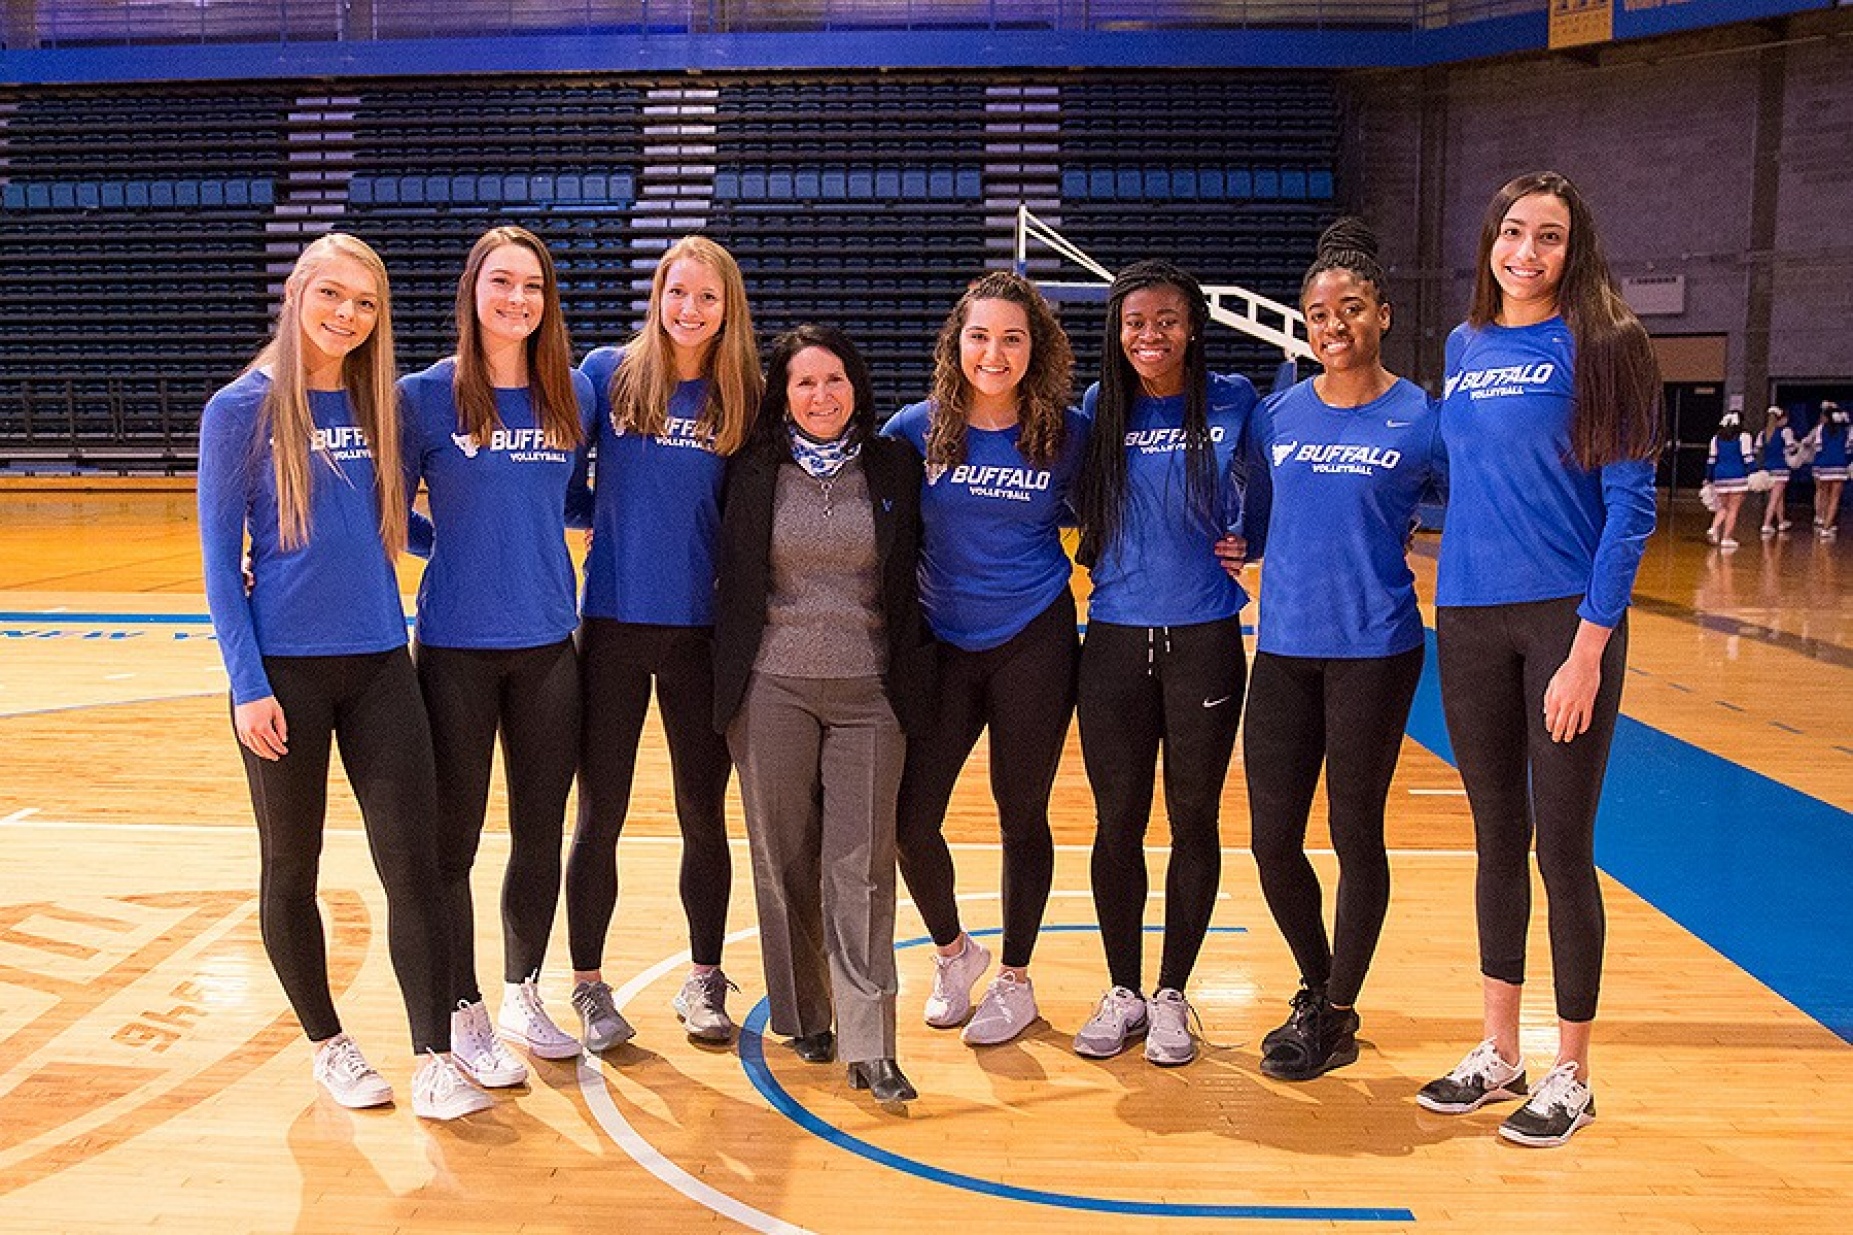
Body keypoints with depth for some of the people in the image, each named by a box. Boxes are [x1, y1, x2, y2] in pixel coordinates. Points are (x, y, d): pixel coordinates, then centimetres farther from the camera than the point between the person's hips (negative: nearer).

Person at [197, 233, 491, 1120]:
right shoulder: (241, 410, -5)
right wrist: (248, 685, -10)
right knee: (291, 869, 10)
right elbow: (220, 559, -5)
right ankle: (328, 1044, 27)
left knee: (412, 863, -3)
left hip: (380, 663, 3)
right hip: (285, 670, -3)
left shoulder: (382, 405, 7)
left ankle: (434, 1062, 2)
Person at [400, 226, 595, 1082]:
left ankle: (523, 998, 30)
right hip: (456, 648, -3)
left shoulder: (574, 394, 4)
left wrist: (526, 538, 4)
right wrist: (465, 545, -8)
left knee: (541, 835, 12)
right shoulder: (425, 396, -6)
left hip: (547, 644, 3)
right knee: (453, 840, 5)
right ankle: (464, 1015, 21)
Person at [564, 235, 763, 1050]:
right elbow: (565, 480, 6)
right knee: (599, 816, 5)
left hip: (703, 629, 1)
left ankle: (703, 981, 25)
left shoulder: (743, 400, 2)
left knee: (702, 815, 10)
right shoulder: (608, 374, 0)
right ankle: (588, 985, 20)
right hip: (613, 623, -1)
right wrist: (613, 519, -6)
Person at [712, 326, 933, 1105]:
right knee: (784, 859, 8)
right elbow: (732, 577, 10)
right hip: (774, 688, 1)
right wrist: (729, 678, 7)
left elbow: (912, 580, 9)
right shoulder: (754, 471, 3)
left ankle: (869, 1046, 0)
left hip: (869, 692, 0)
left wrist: (913, 682, 6)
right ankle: (804, 1017, 24)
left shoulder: (895, 469, 4)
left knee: (862, 865, -3)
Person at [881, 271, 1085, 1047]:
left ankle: (1015, 981, 28)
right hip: (942, 645, 2)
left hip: (1033, 646, -1)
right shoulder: (918, 428, -4)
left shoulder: (1068, 435, -5)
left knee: (1021, 815, 9)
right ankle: (953, 952, 30)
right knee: (910, 817, 1)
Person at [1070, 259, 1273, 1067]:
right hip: (1115, 642, 2)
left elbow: (1267, 508, 8)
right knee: (1117, 824, 6)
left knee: (1194, 820, 6)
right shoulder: (1098, 410, 4)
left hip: (1204, 640, -1)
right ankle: (1122, 992, 22)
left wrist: (1244, 545, -7)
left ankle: (1171, 996, 21)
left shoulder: (1234, 405, -1)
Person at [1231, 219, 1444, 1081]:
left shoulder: (1418, 420, -4)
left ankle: (1335, 1015, 21)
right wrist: (1243, 546, 4)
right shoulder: (1280, 413, 7)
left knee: (1355, 833, 5)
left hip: (1373, 651, -4)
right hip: (1283, 648, 4)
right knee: (1272, 839, 6)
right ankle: (1318, 985, 31)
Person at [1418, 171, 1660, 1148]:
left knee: (1562, 845, 1)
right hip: (1469, 619, 5)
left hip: (1566, 617, -5)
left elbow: (1630, 505, -9)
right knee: (1497, 836, 13)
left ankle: (1570, 1076, 17)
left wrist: (1588, 647, -15)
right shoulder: (1463, 349, 10)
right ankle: (1498, 1054, 26)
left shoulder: (1600, 346, -5)